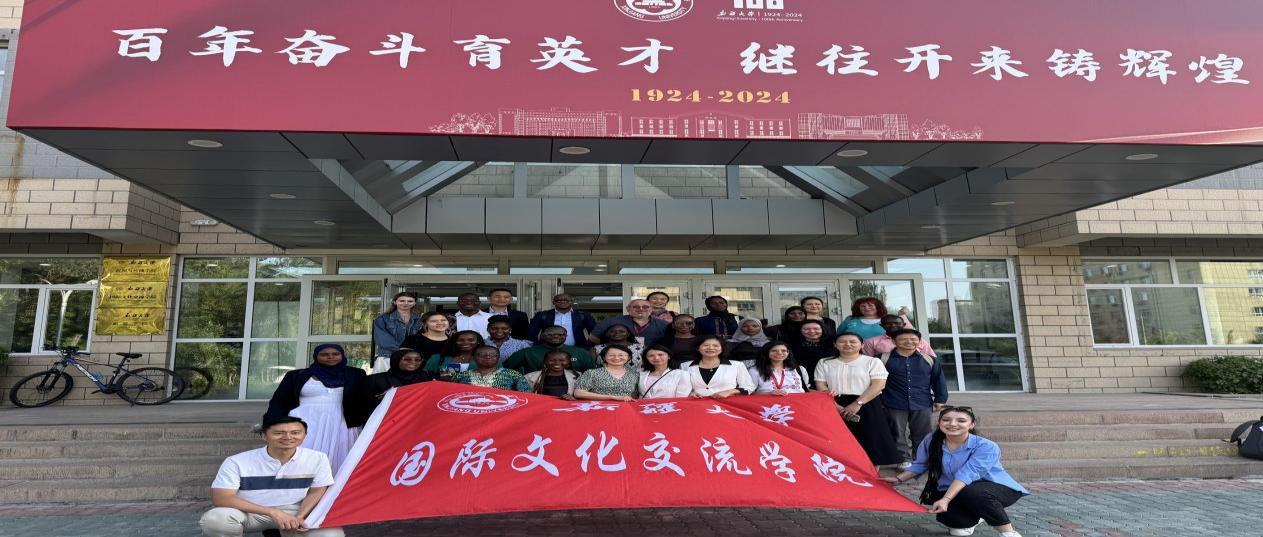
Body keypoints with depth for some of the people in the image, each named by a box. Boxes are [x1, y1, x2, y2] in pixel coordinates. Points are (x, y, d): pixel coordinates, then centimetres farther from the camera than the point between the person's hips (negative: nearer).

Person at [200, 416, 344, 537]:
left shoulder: (318, 458, -10)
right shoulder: (237, 462, -15)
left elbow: (316, 492, 2)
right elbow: (221, 499, -18)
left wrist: (299, 518, -18)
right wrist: (273, 513, -25)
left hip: (293, 511, 1)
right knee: (215, 519, -34)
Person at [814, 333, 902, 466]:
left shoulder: (872, 362, 3)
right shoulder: (824, 363, 11)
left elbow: (878, 385, -8)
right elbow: (821, 386, 3)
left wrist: (857, 404, -18)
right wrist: (836, 406, -13)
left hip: (867, 407, -2)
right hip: (836, 408, 2)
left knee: (871, 441, -3)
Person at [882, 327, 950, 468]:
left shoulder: (929, 359, 4)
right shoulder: (884, 358, -4)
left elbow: (939, 380, 11)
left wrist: (940, 400, 8)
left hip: (923, 405, 2)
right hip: (895, 405, -1)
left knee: (923, 436, 10)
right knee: (899, 435, 5)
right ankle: (905, 459, 18)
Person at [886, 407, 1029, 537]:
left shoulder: (986, 446, -25)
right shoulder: (930, 441, -11)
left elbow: (966, 474, -36)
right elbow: (920, 465, 5)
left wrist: (945, 499, -45)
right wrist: (899, 479, -5)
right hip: (955, 492, 5)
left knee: (972, 493, -39)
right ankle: (973, 519, 15)